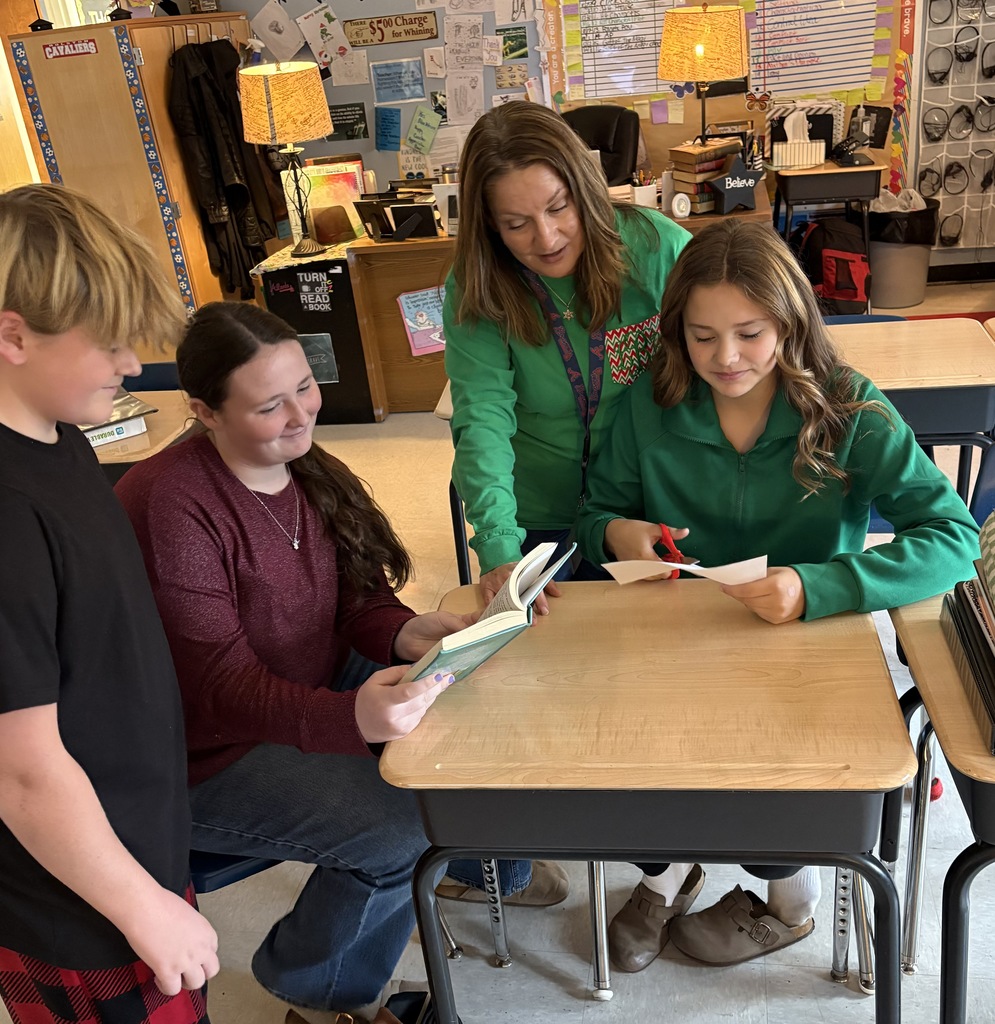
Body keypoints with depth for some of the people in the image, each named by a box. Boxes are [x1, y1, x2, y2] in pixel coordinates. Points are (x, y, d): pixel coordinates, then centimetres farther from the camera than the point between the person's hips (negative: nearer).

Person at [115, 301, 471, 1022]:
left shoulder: (306, 468, 0)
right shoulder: (168, 505, -25)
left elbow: (358, 596, 2)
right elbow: (215, 684, -29)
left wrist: (404, 633, -21)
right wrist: (348, 717, -46)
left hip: (319, 689, 8)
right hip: (210, 754, -8)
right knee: (399, 828, -23)